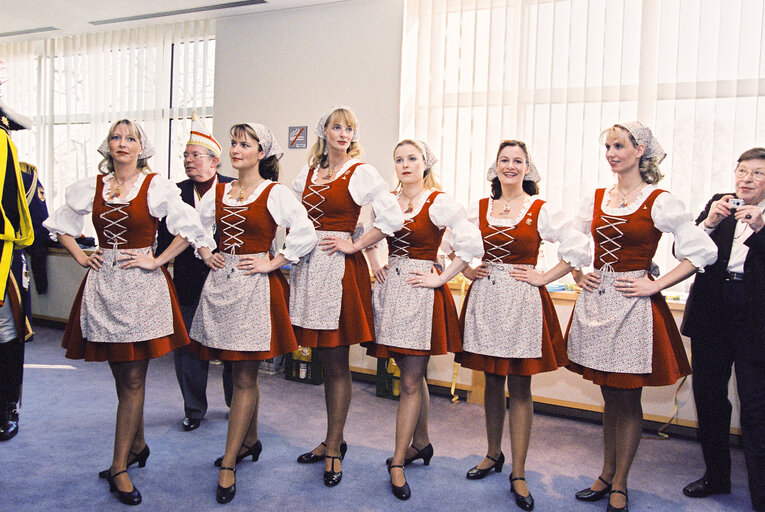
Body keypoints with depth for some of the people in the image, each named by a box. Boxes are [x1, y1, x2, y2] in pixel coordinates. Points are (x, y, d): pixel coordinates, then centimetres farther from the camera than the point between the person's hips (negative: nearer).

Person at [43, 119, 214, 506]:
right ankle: (137, 445, 32)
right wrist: (80, 256, 8)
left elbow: (190, 228, -4)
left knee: (133, 379, -1)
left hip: (142, 285, -4)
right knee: (122, 376, 12)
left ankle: (119, 467, 8)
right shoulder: (91, 187, 9)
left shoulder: (157, 186, -3)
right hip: (103, 284, 4)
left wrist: (157, 260, -7)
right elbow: (60, 224, 21)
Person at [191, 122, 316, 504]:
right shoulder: (218, 193, 10)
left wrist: (273, 263, -11)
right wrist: (205, 253, 8)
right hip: (221, 281, 6)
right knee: (243, 373, 16)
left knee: (244, 378, -1)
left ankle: (228, 465, 6)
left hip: (256, 286, -5)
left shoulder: (276, 193, -6)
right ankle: (250, 441, 34)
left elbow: (305, 234, -12)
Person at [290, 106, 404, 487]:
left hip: (341, 269, -5)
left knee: (337, 363, 1)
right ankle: (335, 438, 27)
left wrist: (353, 245, -10)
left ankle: (333, 448, 14)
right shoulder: (309, 171, 13)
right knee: (325, 361, 13)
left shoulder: (361, 172, -3)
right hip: (308, 266, 6)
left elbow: (392, 218, -12)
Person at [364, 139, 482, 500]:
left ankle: (398, 462, 8)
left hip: (421, 292, -6)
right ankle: (421, 443, 33)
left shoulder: (439, 202, -9)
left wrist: (440, 279, -13)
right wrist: (374, 263, 13)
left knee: (410, 380, -1)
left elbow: (472, 245, -15)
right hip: (390, 288, 6)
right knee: (413, 375, 17)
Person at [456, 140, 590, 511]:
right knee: (492, 381, 12)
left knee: (519, 387, 0)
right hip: (485, 298, 3)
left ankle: (518, 474, 10)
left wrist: (544, 278, -7)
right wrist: (466, 269, 8)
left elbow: (579, 248, -3)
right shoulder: (479, 209, 8)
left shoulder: (541, 211, -1)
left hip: (523, 301, -3)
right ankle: (493, 455, 30)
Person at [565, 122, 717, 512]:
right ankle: (606, 475, 29)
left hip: (633, 305, -4)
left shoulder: (658, 202, -6)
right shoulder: (595, 198, 8)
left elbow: (703, 251, -8)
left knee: (628, 400, 5)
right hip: (596, 301, 4)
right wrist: (578, 276, 6)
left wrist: (655, 285, -11)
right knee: (609, 397, 15)